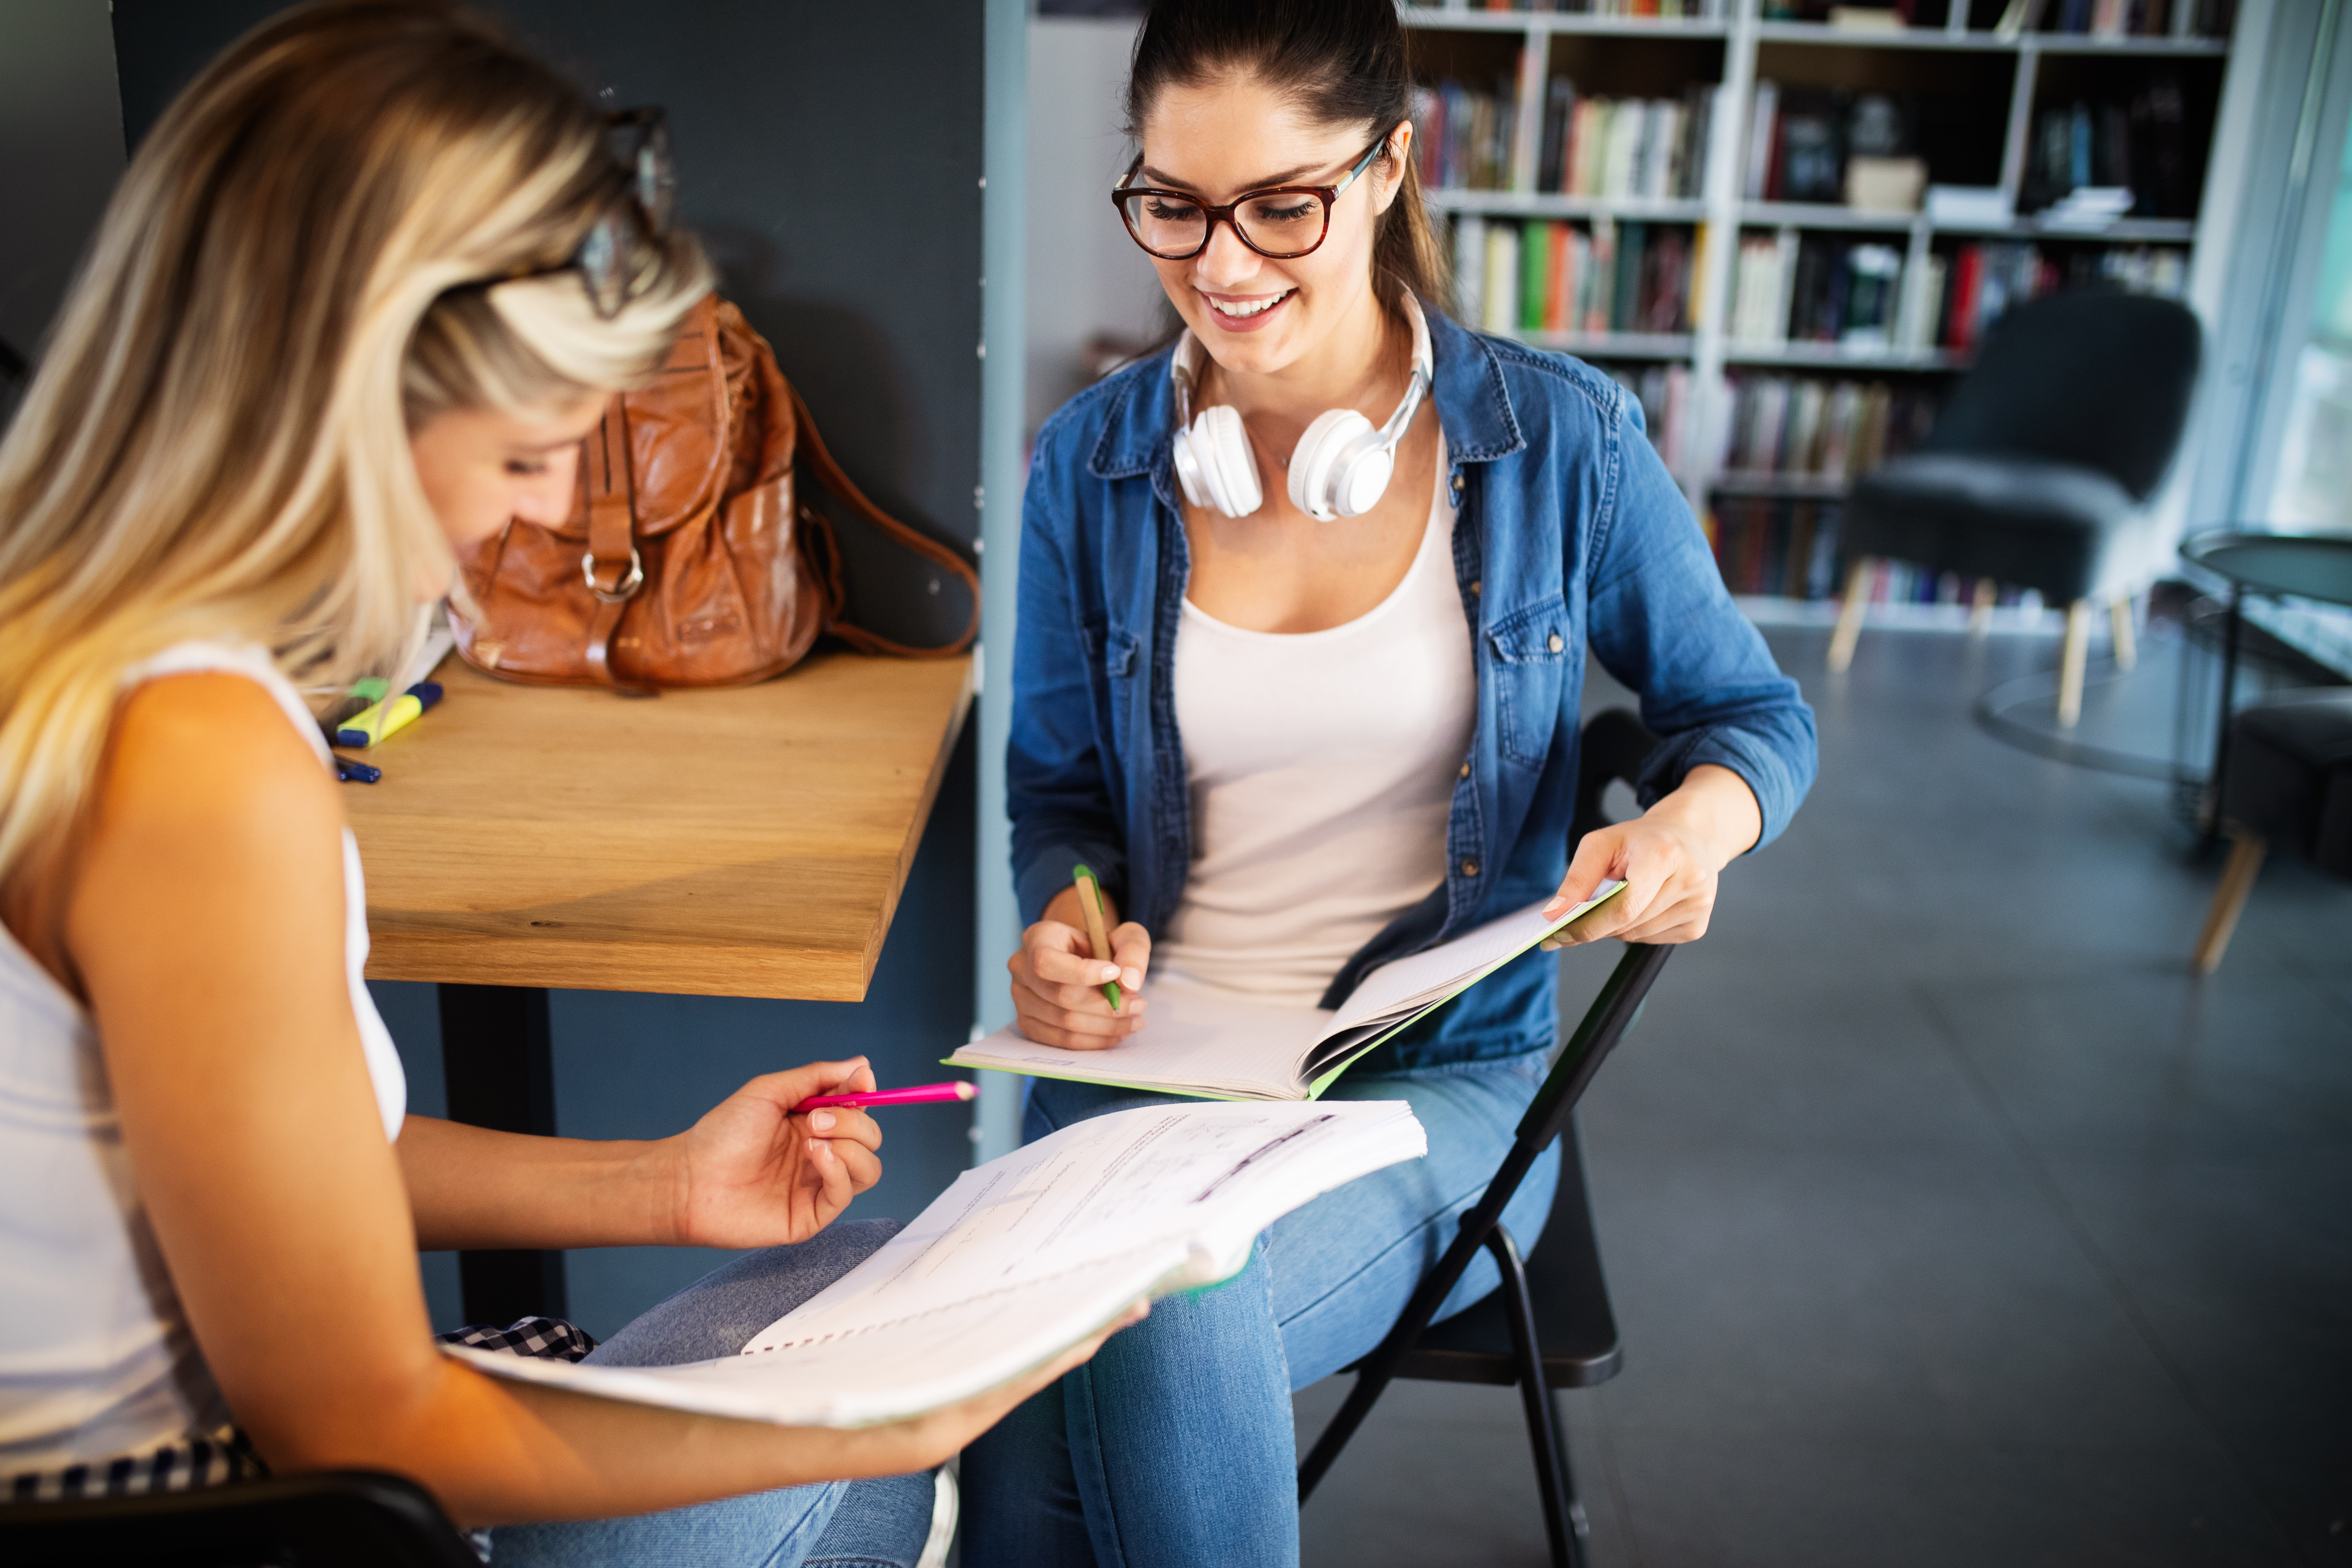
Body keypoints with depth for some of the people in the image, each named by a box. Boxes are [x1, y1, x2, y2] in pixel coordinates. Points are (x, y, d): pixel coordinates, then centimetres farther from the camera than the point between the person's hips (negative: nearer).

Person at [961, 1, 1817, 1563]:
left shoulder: (1562, 438, -4)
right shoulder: (1093, 461, 2)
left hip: (1441, 1078, -1)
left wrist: (1697, 821, -18)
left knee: (1166, 1307, -30)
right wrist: (1065, 926, -11)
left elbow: (1755, 712, 6)